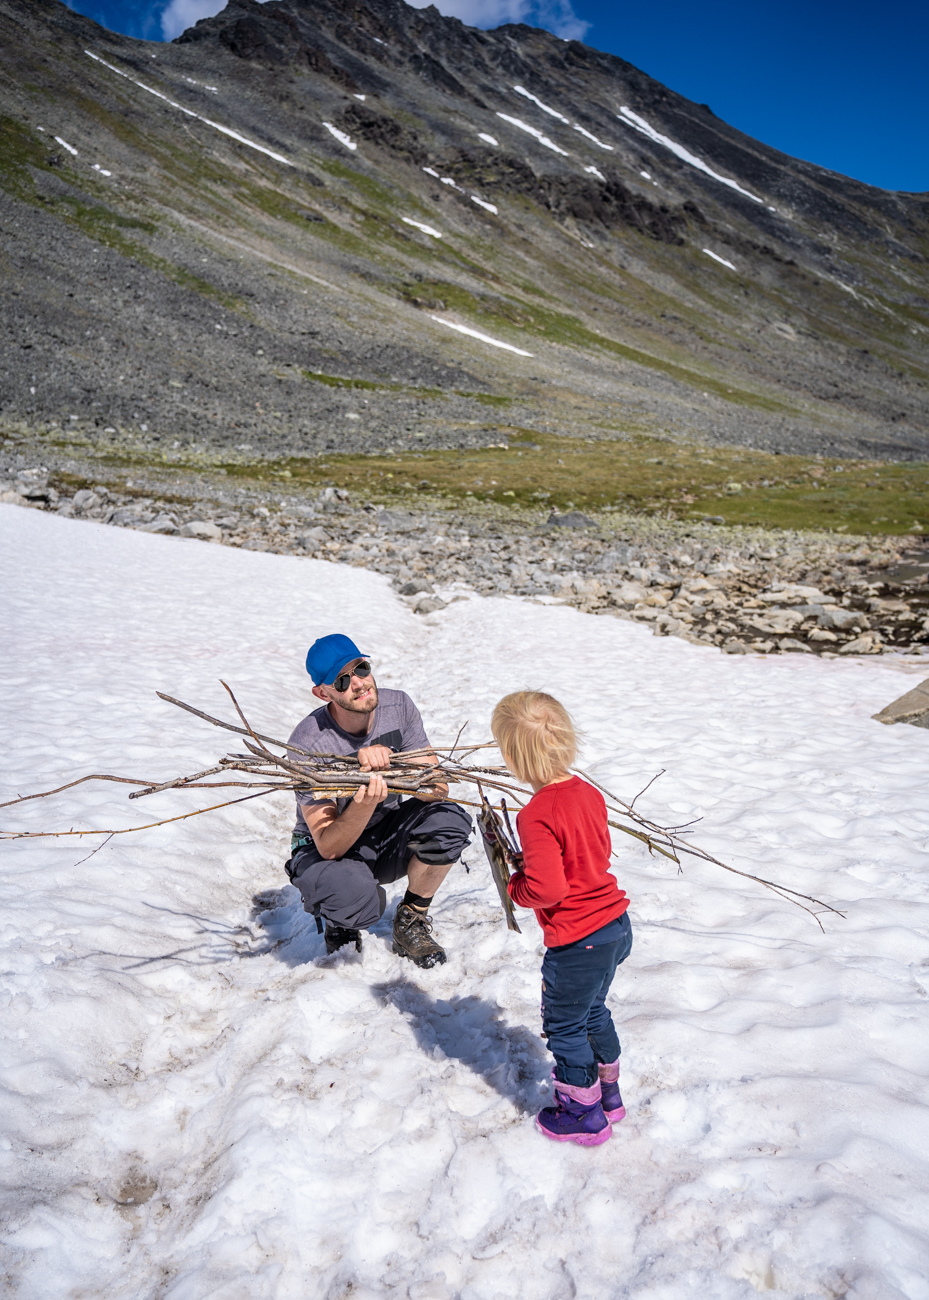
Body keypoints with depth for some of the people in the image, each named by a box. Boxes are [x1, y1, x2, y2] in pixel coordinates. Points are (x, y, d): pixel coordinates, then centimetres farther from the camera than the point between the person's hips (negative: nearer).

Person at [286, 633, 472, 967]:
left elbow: (438, 790, -17)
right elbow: (328, 847, -27)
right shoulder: (308, 742, -27)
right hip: (326, 851, -4)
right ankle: (340, 921, 5)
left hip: (386, 837, 4)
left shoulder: (398, 706, -14)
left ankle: (411, 923, 1)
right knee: (356, 893, -38)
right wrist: (364, 804, -47)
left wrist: (388, 762, -35)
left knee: (451, 820, -25)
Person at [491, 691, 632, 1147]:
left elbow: (547, 888, -28)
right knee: (594, 1012, 29)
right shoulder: (589, 793, -1)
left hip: (577, 942, -9)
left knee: (565, 1027, 14)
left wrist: (516, 885, -7)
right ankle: (608, 1094, 45)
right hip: (616, 923, 9)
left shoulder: (536, 815, -26)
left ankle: (584, 1115, 30)